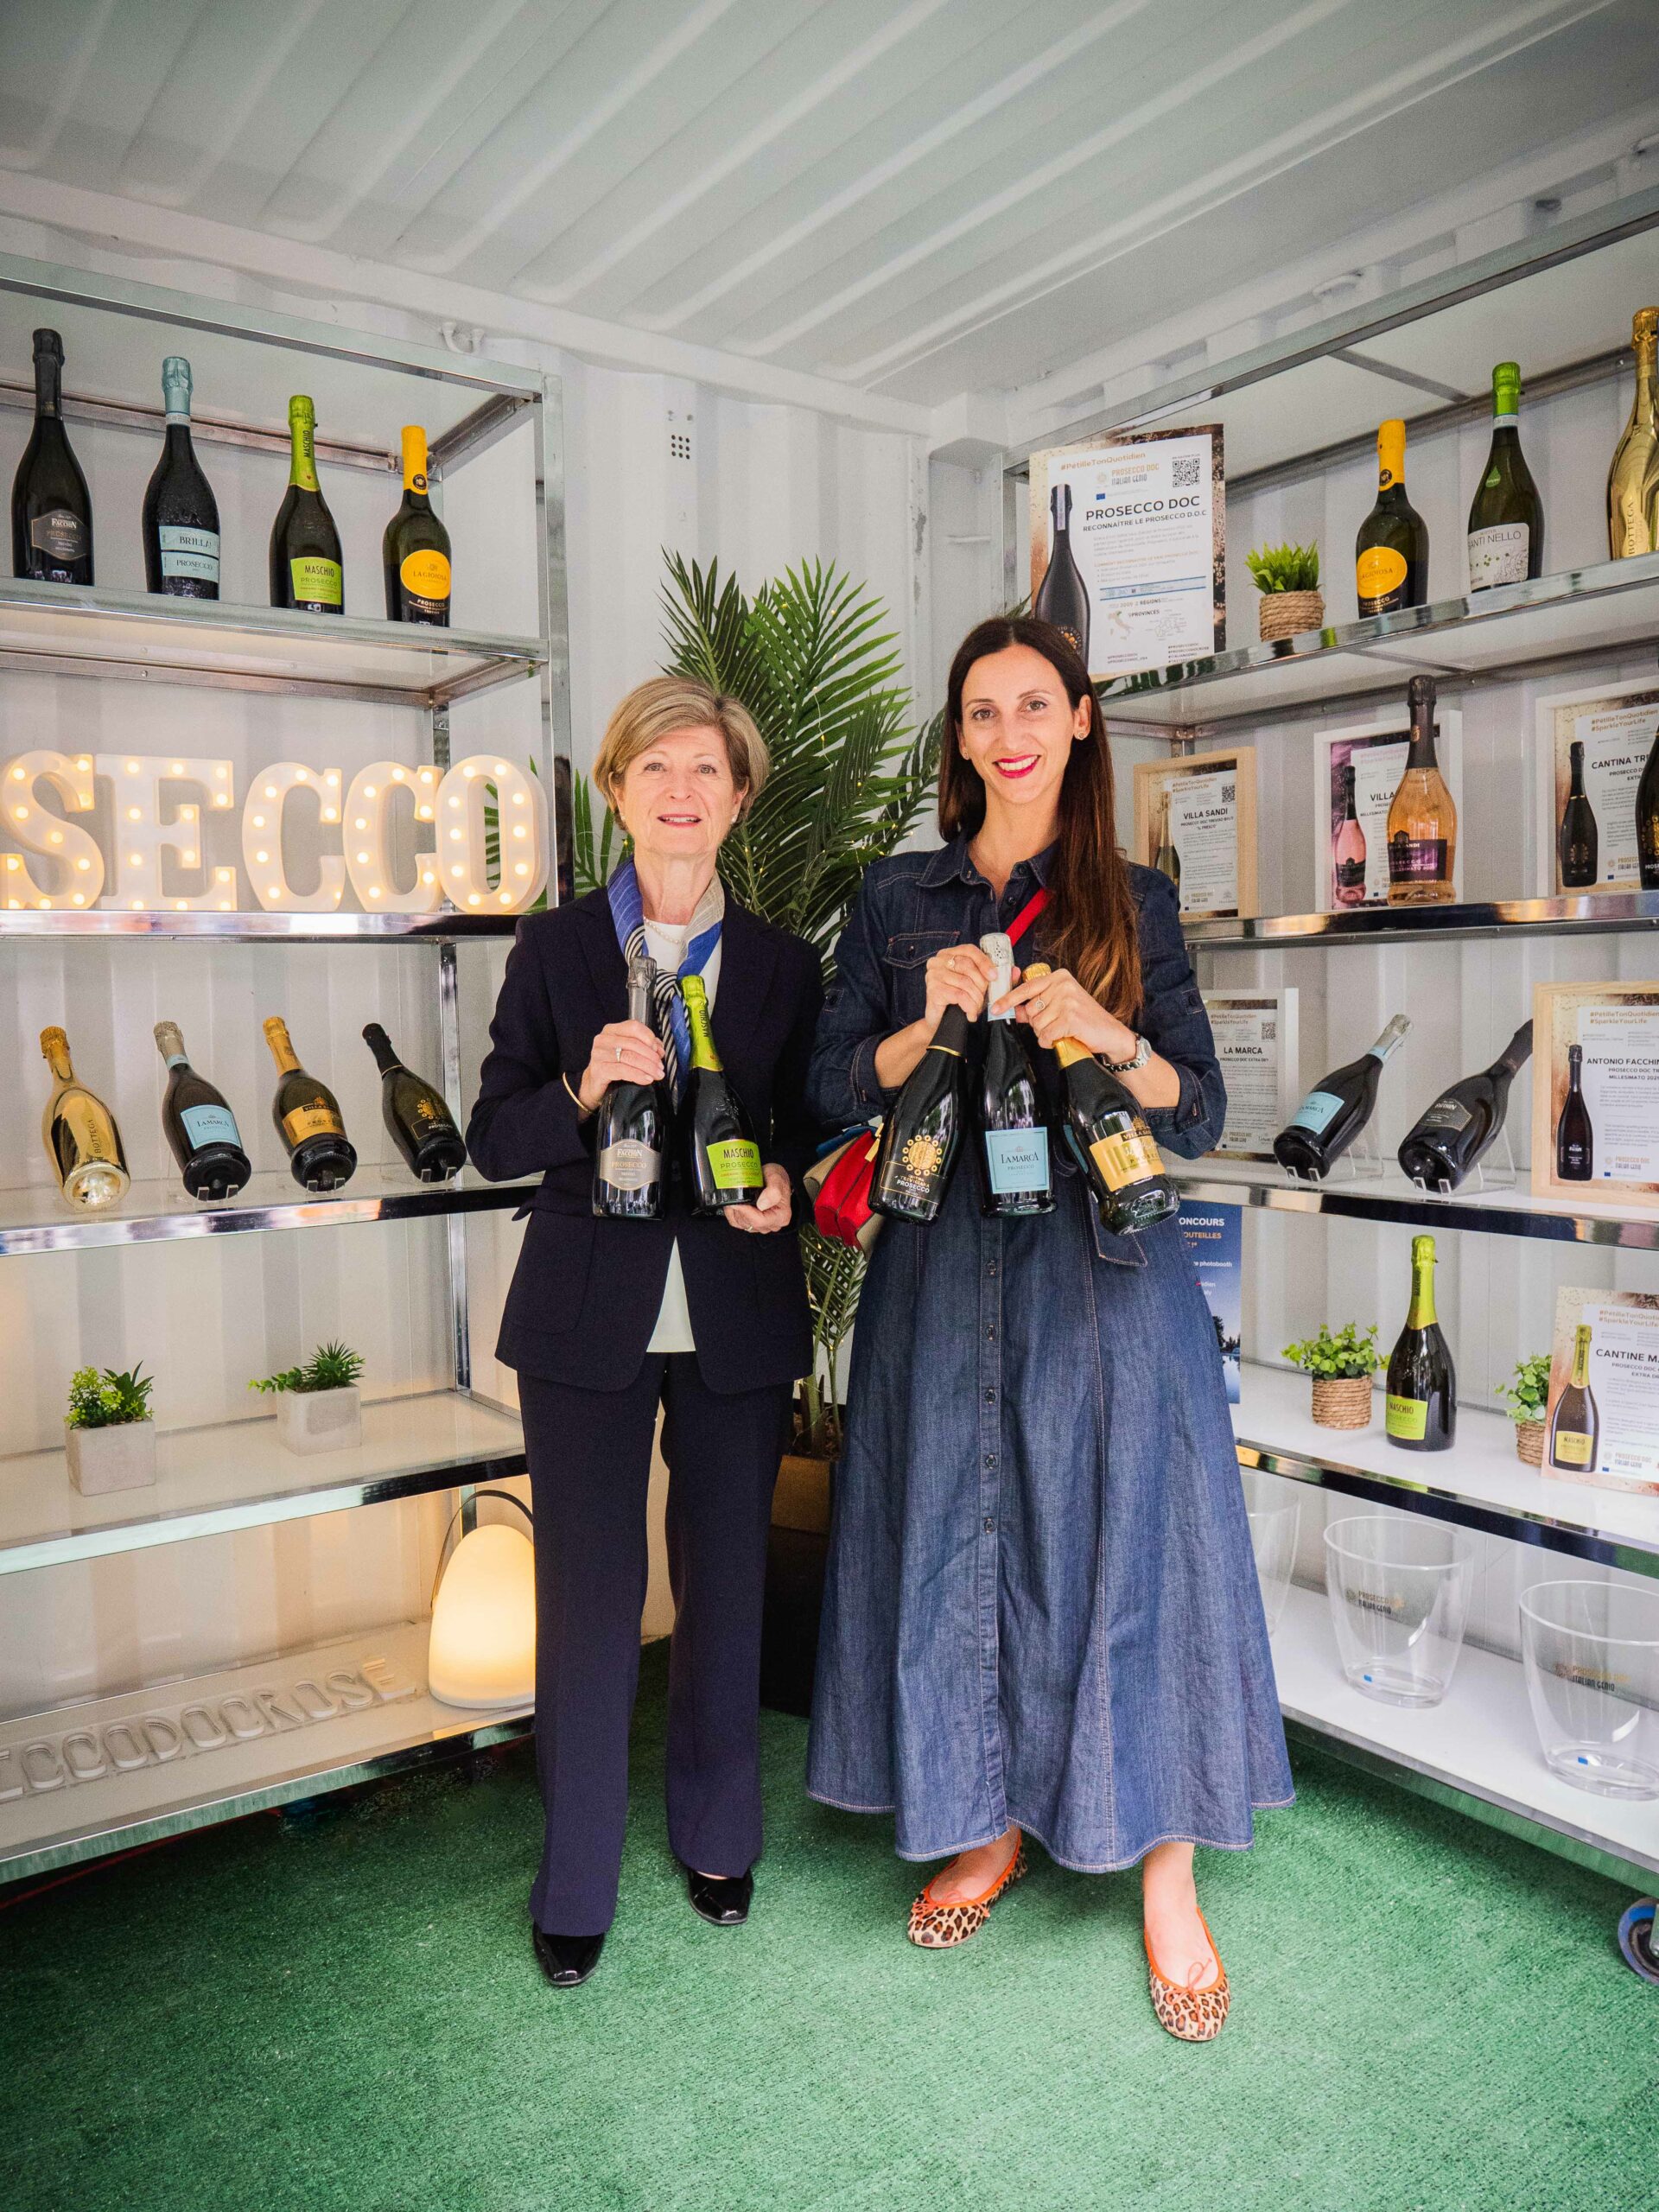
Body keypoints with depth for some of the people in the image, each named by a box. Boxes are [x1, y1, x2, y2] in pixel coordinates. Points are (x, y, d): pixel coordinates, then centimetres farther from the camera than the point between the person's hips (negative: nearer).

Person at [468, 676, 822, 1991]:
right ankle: (578, 1883, 25)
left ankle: (719, 1839, 36)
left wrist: (784, 1183, -11)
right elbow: (493, 1140, -1)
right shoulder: (555, 948, 2)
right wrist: (583, 1094, -20)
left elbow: (808, 1133, 11)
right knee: (588, 1598, 5)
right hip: (589, 1322, -1)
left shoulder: (784, 964, 6)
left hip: (740, 1325, 2)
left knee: (726, 1587, 12)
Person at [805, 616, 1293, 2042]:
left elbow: (1201, 1115, 2)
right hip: (946, 1266, 2)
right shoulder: (898, 898, 8)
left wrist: (1105, 1034, -17)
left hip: (1101, 1267, -1)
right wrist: (931, 1022, -12)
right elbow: (836, 1092, 5)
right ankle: (994, 1825, 29)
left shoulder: (1136, 902, 6)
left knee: (1128, 1541, 0)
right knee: (959, 1539, 8)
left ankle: (1167, 1873, 17)